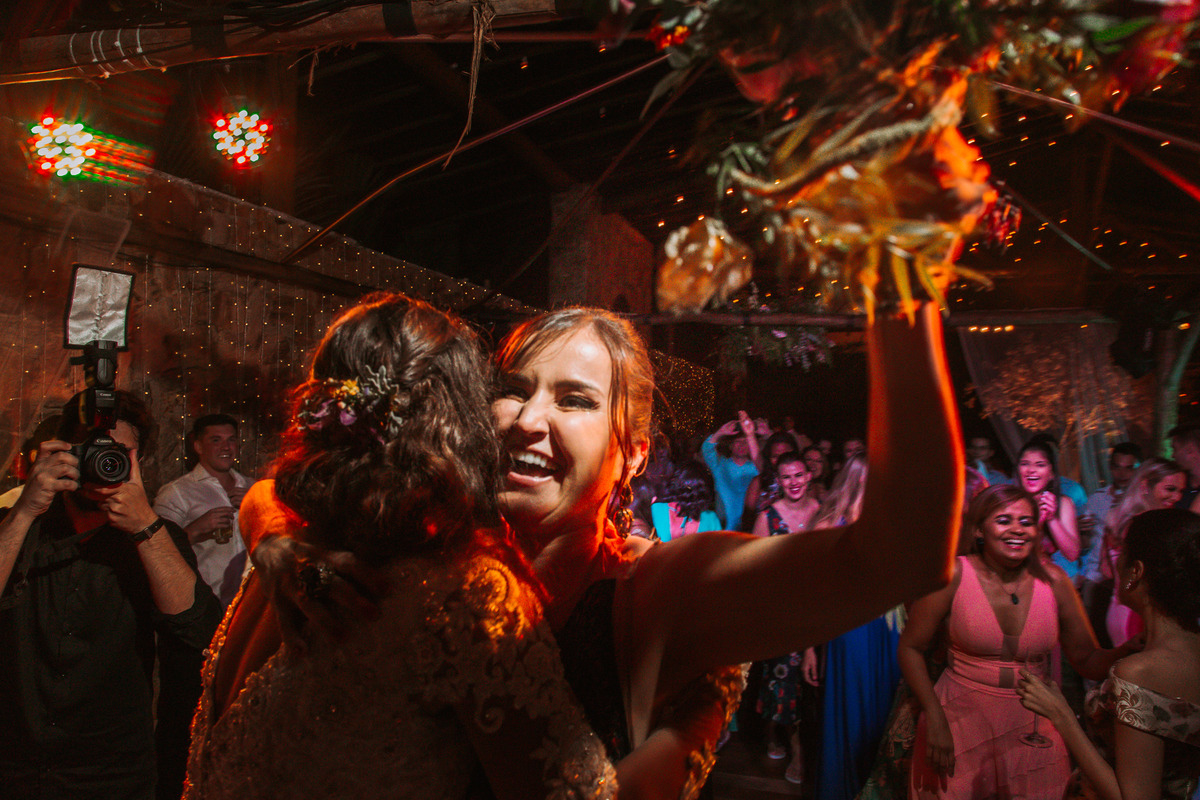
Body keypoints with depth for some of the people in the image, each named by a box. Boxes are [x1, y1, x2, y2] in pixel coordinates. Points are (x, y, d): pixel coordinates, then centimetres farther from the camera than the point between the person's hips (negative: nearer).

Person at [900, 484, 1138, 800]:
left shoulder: (1053, 580, -3)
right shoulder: (953, 575, -12)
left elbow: (1088, 660, 3)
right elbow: (911, 647, -6)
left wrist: (1131, 650, -17)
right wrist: (935, 719, -12)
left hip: (1031, 724, 3)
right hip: (961, 721, -2)